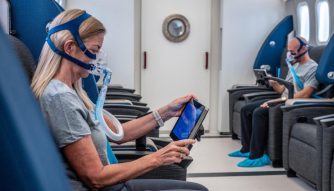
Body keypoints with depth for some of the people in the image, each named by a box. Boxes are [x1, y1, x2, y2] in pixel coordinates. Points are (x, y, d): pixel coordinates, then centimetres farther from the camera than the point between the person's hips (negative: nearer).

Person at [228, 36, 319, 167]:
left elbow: (305, 94, -21)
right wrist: (274, 84, -3)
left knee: (259, 112, -30)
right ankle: (247, 149, 7)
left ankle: (257, 156, -25)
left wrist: (281, 100, -23)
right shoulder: (294, 66, 21)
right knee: (246, 109, 4)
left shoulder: (313, 68, -8)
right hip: (282, 101, 10)